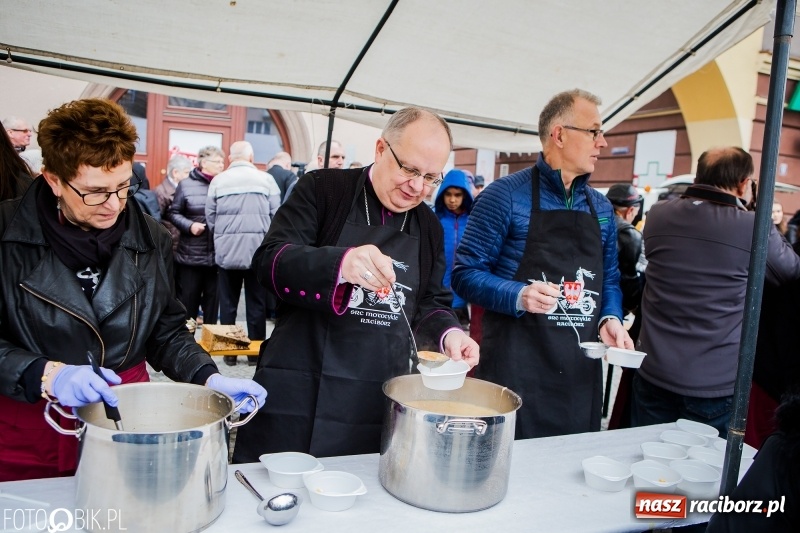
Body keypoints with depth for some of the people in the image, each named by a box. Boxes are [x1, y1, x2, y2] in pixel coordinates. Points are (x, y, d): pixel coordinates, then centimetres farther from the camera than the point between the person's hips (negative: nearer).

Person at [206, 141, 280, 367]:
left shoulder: (218, 181, 2)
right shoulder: (266, 179, -1)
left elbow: (210, 217, 4)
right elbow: (275, 216, 0)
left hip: (227, 251, 1)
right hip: (258, 250, -1)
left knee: (228, 302, 10)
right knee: (256, 303, 7)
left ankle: (229, 351, 16)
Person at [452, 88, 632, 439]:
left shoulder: (601, 208, 12)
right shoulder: (507, 195, -8)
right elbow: (465, 274, -9)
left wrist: (610, 316, 0)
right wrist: (518, 296, -23)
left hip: (582, 371, 6)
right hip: (516, 368, -6)